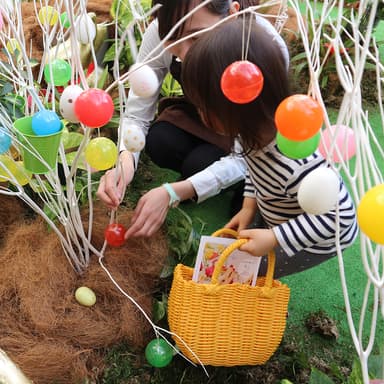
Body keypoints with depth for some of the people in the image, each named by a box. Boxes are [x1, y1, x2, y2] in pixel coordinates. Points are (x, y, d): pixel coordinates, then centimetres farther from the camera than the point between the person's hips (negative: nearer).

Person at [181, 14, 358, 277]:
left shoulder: (297, 165, -43)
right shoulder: (259, 128, -19)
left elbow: (338, 215, -31)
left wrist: (273, 239, -31)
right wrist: (249, 206, -4)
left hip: (319, 239, -7)